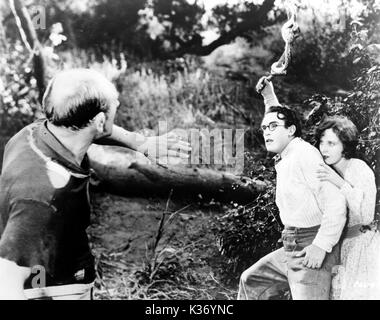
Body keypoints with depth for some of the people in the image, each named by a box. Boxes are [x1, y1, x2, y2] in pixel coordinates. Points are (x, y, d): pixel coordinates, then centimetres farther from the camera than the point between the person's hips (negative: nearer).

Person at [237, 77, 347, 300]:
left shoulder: (305, 154, -16)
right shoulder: (284, 157, 11)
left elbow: (336, 202, -22)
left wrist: (321, 246, -24)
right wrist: (269, 96, 28)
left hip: (311, 251, -10)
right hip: (292, 248, 10)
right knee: (252, 282, 18)